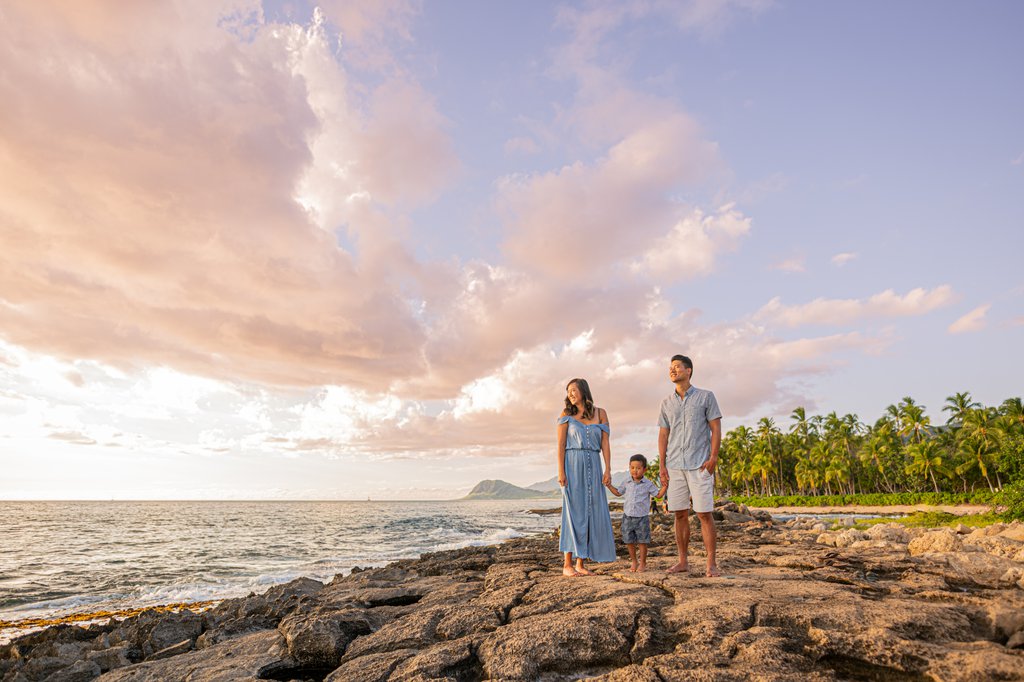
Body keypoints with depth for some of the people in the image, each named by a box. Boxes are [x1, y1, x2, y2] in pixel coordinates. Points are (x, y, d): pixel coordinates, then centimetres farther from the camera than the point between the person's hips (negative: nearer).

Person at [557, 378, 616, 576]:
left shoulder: (600, 413, 8)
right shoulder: (566, 415, 3)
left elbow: (605, 444, 5)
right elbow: (561, 445, -2)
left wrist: (608, 470, -4)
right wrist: (560, 471, -12)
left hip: (593, 466, 3)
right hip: (572, 465, -3)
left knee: (591, 513, 1)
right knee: (574, 512, -6)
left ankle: (581, 564, 8)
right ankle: (567, 565, -1)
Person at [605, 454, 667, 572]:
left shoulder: (648, 484, -4)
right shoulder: (627, 483, 5)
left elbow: (658, 494, 1)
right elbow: (618, 493, 18)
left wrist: (664, 487, -14)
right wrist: (609, 485, 7)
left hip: (642, 518, -3)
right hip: (628, 517, 3)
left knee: (642, 541, 3)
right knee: (629, 541, 8)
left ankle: (643, 563, 18)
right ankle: (633, 561, 25)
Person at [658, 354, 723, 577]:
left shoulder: (706, 397, 1)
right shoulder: (667, 403, 11)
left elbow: (716, 429, -1)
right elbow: (663, 435, 11)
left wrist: (713, 458, -11)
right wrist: (662, 465, 4)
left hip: (700, 465, -4)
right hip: (675, 466, 4)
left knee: (704, 514, -3)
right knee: (680, 514, 7)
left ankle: (711, 563, 5)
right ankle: (683, 561, 15)